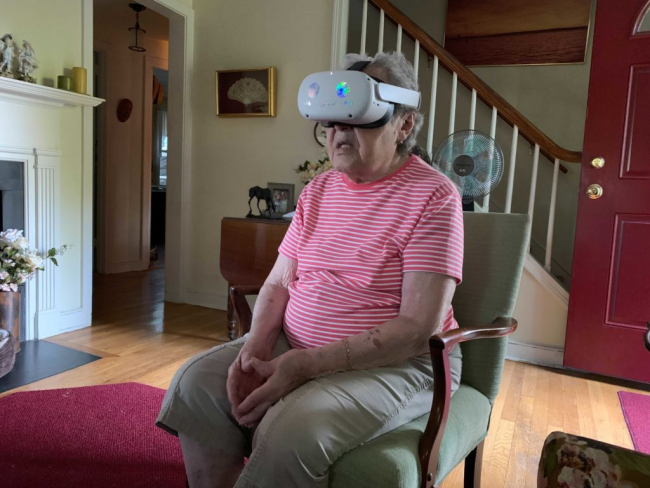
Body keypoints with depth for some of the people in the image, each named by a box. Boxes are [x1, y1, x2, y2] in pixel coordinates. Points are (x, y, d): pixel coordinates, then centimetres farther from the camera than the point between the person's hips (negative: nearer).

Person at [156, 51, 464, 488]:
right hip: (294, 348, 6)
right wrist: (257, 346, -13)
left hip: (397, 362, -5)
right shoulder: (318, 191, 8)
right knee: (198, 382, -10)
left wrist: (307, 364, -23)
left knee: (291, 433, -30)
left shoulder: (433, 195, -12)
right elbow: (278, 284, 8)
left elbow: (420, 328, -19)